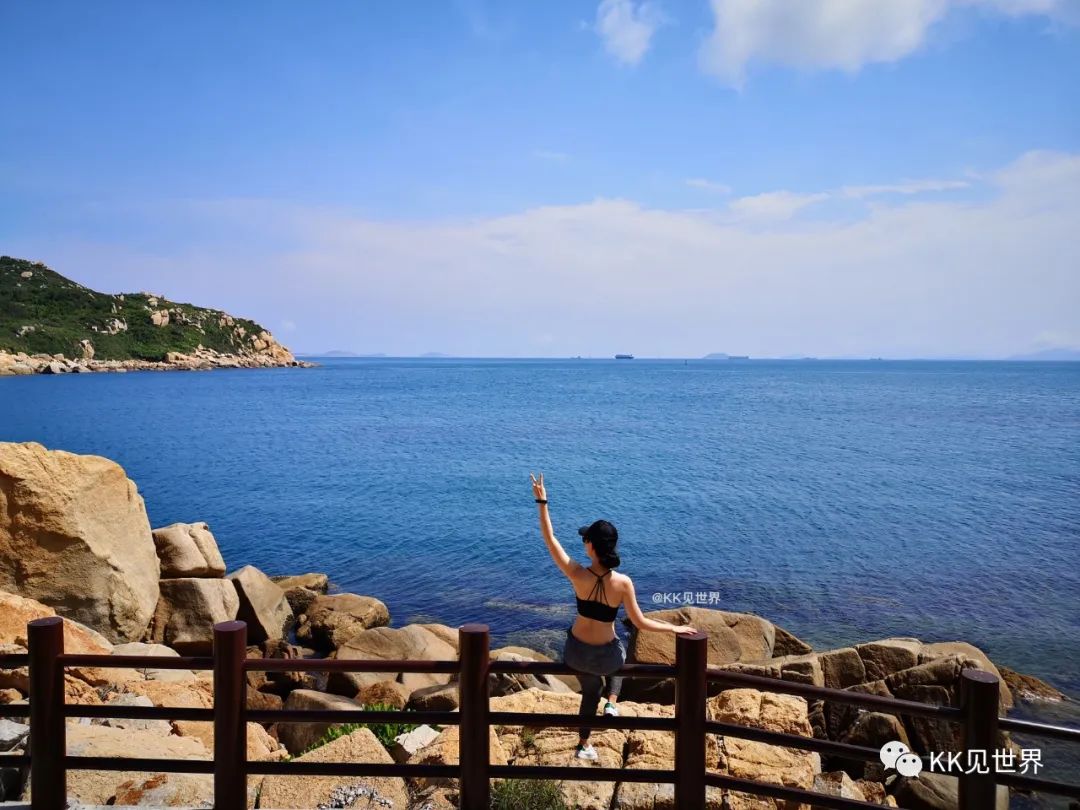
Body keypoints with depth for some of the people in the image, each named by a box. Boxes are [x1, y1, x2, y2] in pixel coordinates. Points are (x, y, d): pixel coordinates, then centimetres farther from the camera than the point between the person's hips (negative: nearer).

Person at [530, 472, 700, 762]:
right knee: (618, 654, 40)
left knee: (590, 691, 33)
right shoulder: (623, 583, -25)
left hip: (577, 651, 1)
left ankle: (584, 745, 46)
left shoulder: (577, 574, -23)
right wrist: (675, 628, -3)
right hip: (605, 655, -1)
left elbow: (550, 539, -14)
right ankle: (611, 702, 25)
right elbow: (640, 623, -16)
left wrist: (542, 501, -9)